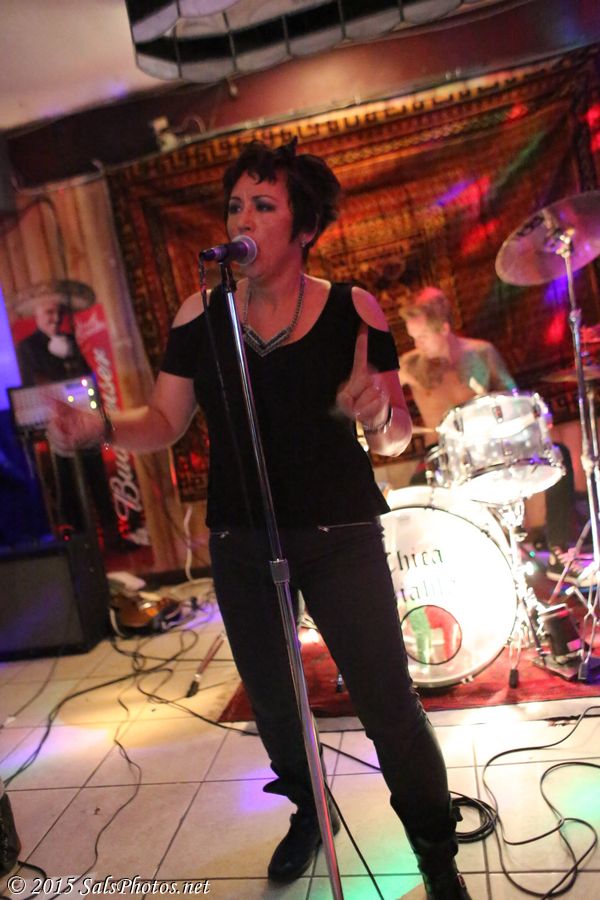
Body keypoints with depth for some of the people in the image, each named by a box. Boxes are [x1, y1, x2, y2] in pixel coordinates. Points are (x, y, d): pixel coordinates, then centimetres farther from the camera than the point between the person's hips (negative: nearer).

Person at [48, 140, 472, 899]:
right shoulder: (199, 314, -1)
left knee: (388, 702, 1)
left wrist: (376, 415, -27)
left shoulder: (352, 310, -7)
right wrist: (99, 428, -16)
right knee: (271, 698, 19)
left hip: (340, 538, -2)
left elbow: (397, 437, -5)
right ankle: (308, 814, 49)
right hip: (239, 545, 3)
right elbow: (163, 422, 3)